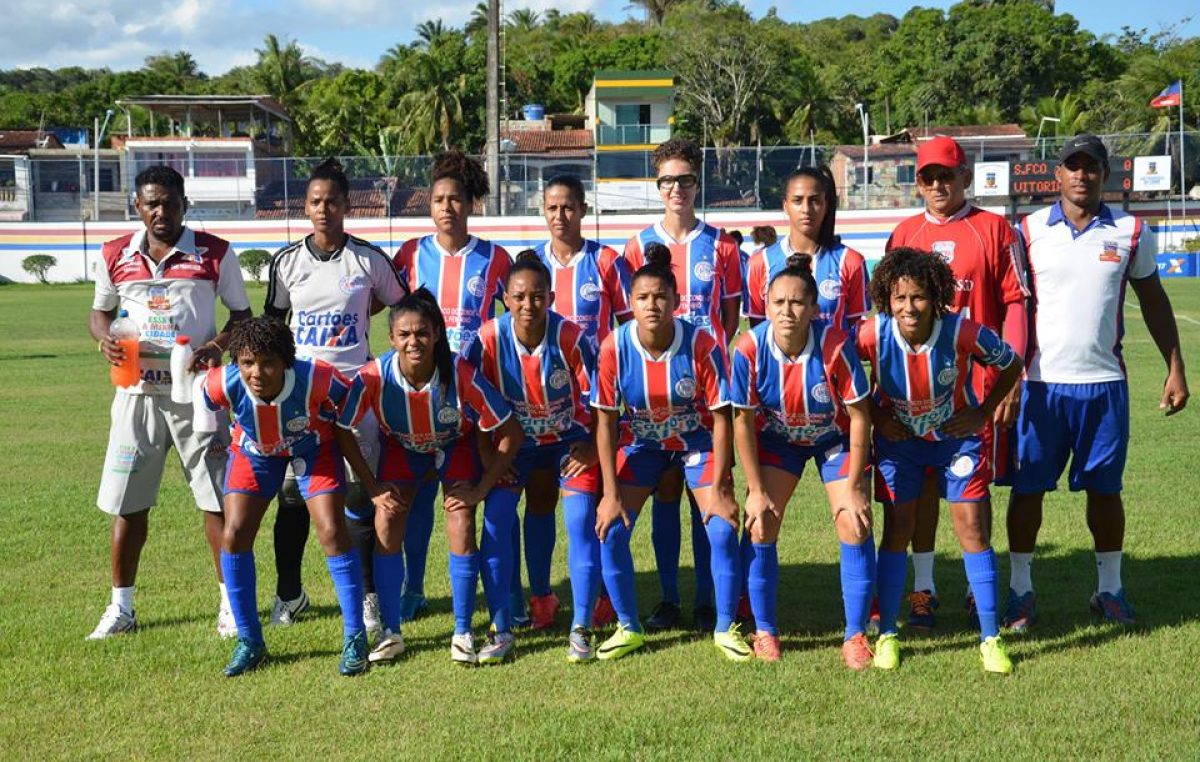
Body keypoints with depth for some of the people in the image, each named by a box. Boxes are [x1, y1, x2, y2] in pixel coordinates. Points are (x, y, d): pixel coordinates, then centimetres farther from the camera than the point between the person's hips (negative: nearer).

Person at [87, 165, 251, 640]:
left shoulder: (214, 253, -1)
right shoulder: (115, 255, 6)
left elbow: (241, 313, 6)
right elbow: (100, 311, 17)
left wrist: (219, 345, -14)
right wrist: (105, 339, -5)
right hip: (137, 391, 2)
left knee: (217, 498, -1)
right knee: (127, 503, 6)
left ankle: (231, 602, 11)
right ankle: (121, 607, 19)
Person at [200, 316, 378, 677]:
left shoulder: (317, 379, -37)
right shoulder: (223, 384, -34)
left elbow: (341, 427, -19)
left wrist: (370, 485, -17)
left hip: (314, 448, -2)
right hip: (254, 451, 2)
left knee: (332, 531, -14)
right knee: (234, 534, -9)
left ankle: (355, 639, 1)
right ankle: (249, 642, 8)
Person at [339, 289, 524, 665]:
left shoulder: (462, 375, -35)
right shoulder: (373, 377, -33)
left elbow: (511, 434, -24)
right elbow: (342, 432, -17)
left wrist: (480, 490, -20)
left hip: (455, 447, -1)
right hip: (401, 449, 1)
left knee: (461, 527, -15)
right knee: (386, 526, -12)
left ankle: (463, 634, 0)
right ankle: (391, 633, 3)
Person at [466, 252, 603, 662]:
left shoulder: (570, 336, -24)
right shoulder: (489, 338, -20)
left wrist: (591, 445, -12)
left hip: (569, 440, -1)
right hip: (513, 441, 1)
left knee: (580, 521, -14)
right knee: (496, 518, -13)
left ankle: (581, 631, -3)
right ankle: (500, 631, -3)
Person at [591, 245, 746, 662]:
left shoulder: (701, 345, -26)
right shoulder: (615, 347, -22)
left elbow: (721, 418, -17)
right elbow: (605, 421, -13)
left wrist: (717, 490, -18)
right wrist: (611, 493, -15)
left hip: (697, 441, -1)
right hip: (640, 443, 2)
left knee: (722, 529, -14)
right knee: (610, 530, -9)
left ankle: (725, 628, 7)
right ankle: (629, 628, 11)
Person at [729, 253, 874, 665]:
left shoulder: (835, 345, -32)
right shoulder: (749, 349, -27)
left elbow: (859, 416, -20)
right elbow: (743, 421, -15)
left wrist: (852, 487, -18)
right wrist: (756, 491, -13)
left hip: (835, 438, -1)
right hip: (777, 438, 1)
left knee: (855, 525, -11)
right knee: (760, 525, -8)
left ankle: (855, 636, 5)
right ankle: (765, 632, 11)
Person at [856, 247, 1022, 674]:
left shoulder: (963, 332, -27)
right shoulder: (874, 334, -25)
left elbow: (1012, 365, -7)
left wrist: (983, 413, -10)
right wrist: (875, 417, -8)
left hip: (957, 436, -1)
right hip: (899, 438, 1)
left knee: (973, 530, -3)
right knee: (896, 532, 1)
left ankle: (991, 639, 6)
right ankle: (886, 635, 12)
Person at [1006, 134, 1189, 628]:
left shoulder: (1131, 233, 4)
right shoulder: (1029, 231, 0)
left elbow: (1153, 301, 12)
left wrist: (1175, 370, 8)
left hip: (1104, 382, 1)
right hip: (1039, 383, -1)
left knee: (1104, 487, 9)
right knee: (1027, 486, 4)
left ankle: (1110, 588, 23)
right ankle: (1020, 590, 16)